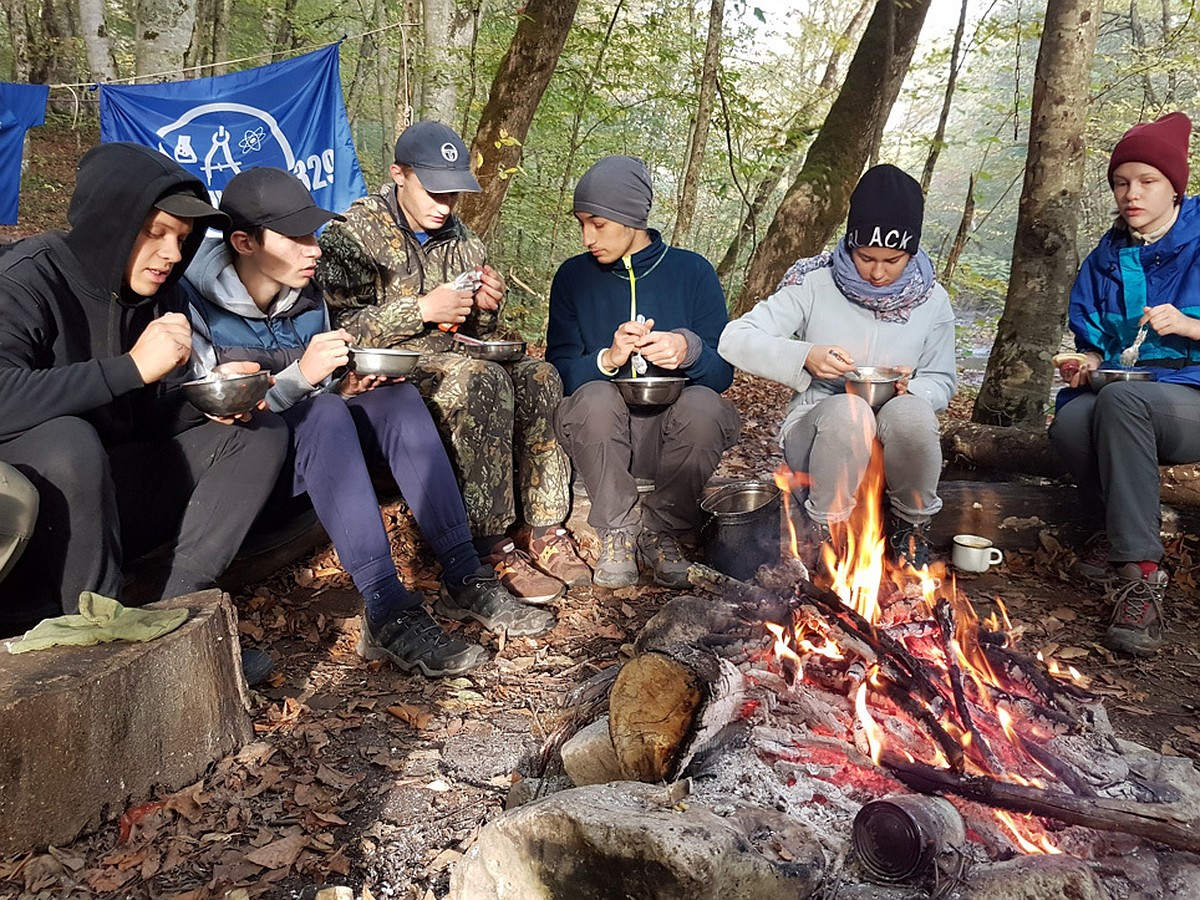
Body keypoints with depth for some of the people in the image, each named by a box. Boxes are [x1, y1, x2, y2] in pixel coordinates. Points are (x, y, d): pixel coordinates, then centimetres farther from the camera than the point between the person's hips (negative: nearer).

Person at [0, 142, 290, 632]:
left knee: (262, 432, -3)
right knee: (67, 440, -38)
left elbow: (154, 413, 8)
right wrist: (131, 366, -32)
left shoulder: (156, 292, 4)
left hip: (115, 486, 7)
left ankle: (169, 609, -14)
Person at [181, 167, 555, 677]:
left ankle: (463, 579, -21)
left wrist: (346, 388, -6)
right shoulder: (195, 304, -16)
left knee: (398, 398, -16)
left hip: (307, 456, 7)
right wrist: (299, 377, -29)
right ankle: (389, 615, -40)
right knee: (322, 413, -34)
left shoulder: (307, 296, 4)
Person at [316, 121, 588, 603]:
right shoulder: (355, 232, -4)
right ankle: (491, 545, -30)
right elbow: (339, 328, -15)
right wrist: (422, 309, -19)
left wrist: (485, 308, -1)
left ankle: (547, 529, -19)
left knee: (537, 377, -21)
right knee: (482, 380, -33)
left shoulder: (460, 238, 15)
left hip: (451, 361, 6)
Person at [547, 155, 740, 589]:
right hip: (600, 434, 0)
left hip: (672, 433, 0)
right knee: (596, 397, -32)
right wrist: (607, 359, -24)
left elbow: (723, 372, -2)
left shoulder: (692, 271, 1)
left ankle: (662, 528, -8)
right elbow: (559, 370, -3)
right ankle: (618, 532, -12)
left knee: (703, 404, -31)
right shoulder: (574, 276, 4)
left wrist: (689, 351, -25)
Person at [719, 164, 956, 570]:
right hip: (818, 435, -2)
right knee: (848, 410, -37)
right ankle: (823, 532, -14)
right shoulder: (815, 284, -6)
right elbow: (735, 340, -12)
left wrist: (913, 388, -15)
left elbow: (942, 382, 10)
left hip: (895, 442, 2)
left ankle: (911, 527, -6)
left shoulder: (931, 300, 2)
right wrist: (805, 357, -29)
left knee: (909, 412, -33)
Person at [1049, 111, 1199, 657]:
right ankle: (1119, 535, -4)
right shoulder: (1107, 259, 15)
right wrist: (1085, 362, -4)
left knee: (1121, 398, -38)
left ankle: (1142, 574, -33)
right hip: (1120, 397, 4)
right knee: (1069, 424, -33)